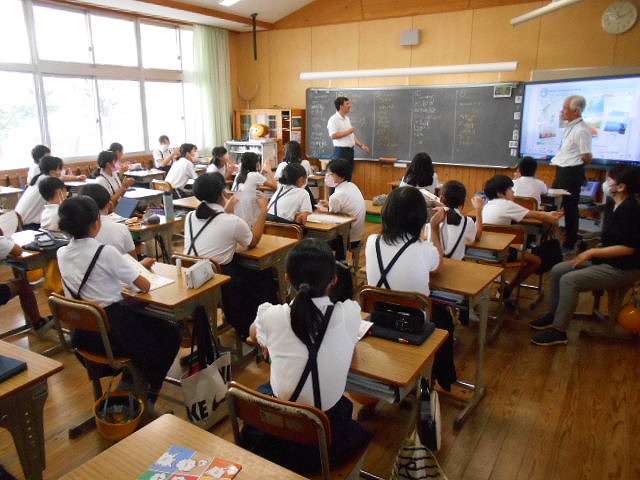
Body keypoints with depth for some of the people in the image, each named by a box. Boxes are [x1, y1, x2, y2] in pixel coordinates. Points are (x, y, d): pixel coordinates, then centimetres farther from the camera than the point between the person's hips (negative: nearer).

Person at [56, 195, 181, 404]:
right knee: (171, 334, 15)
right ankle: (150, 393, 24)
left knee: (146, 320, 31)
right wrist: (141, 268, 5)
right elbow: (145, 286, -17)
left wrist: (138, 266, 17)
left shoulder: (61, 254, -1)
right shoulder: (106, 253, -22)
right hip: (112, 332, -7)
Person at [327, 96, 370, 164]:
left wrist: (362, 145, 13)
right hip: (341, 151, -8)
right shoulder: (333, 119, -9)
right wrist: (348, 132, -15)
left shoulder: (347, 118, 18)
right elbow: (333, 135, -21)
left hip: (350, 150, 8)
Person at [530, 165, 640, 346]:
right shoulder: (612, 203, 6)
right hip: (606, 260, 9)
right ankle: (553, 315, 13)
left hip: (624, 269, -9)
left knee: (569, 281, -23)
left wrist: (592, 252, -21)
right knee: (557, 270, 2)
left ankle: (559, 332, -14)